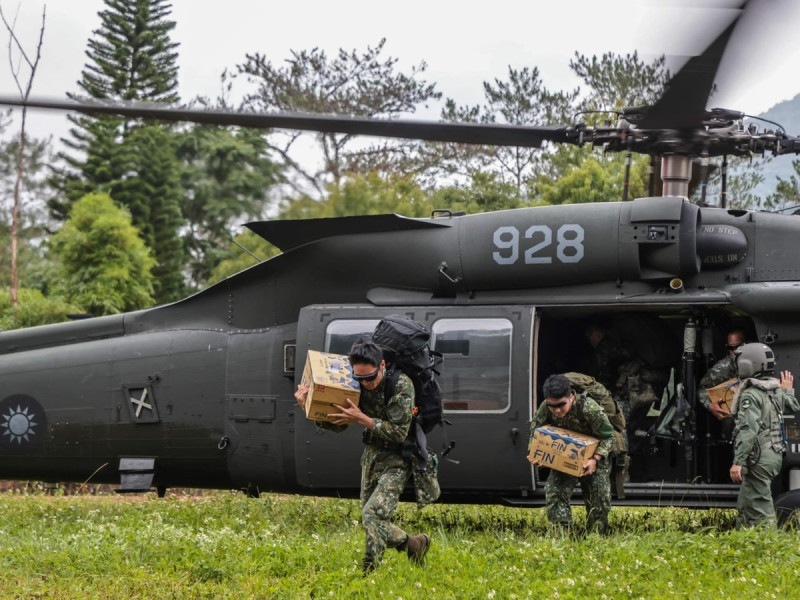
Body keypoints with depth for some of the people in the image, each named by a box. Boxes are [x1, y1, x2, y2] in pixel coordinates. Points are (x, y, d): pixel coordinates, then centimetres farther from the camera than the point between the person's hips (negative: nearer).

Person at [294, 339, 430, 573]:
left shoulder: (401, 386, -20)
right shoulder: (358, 387, -4)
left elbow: (399, 432, -23)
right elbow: (338, 425, 4)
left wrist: (362, 419, -29)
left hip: (396, 460, -7)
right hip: (371, 456, 7)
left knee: (373, 513, -21)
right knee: (370, 521, 11)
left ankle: (369, 571, -9)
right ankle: (415, 544, 30)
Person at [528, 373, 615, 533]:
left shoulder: (588, 408, -33)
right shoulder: (545, 409, -21)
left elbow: (608, 436, -24)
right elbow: (535, 431, -1)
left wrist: (595, 459, -38)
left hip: (593, 456, -3)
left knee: (599, 499, -2)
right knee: (554, 492, -14)